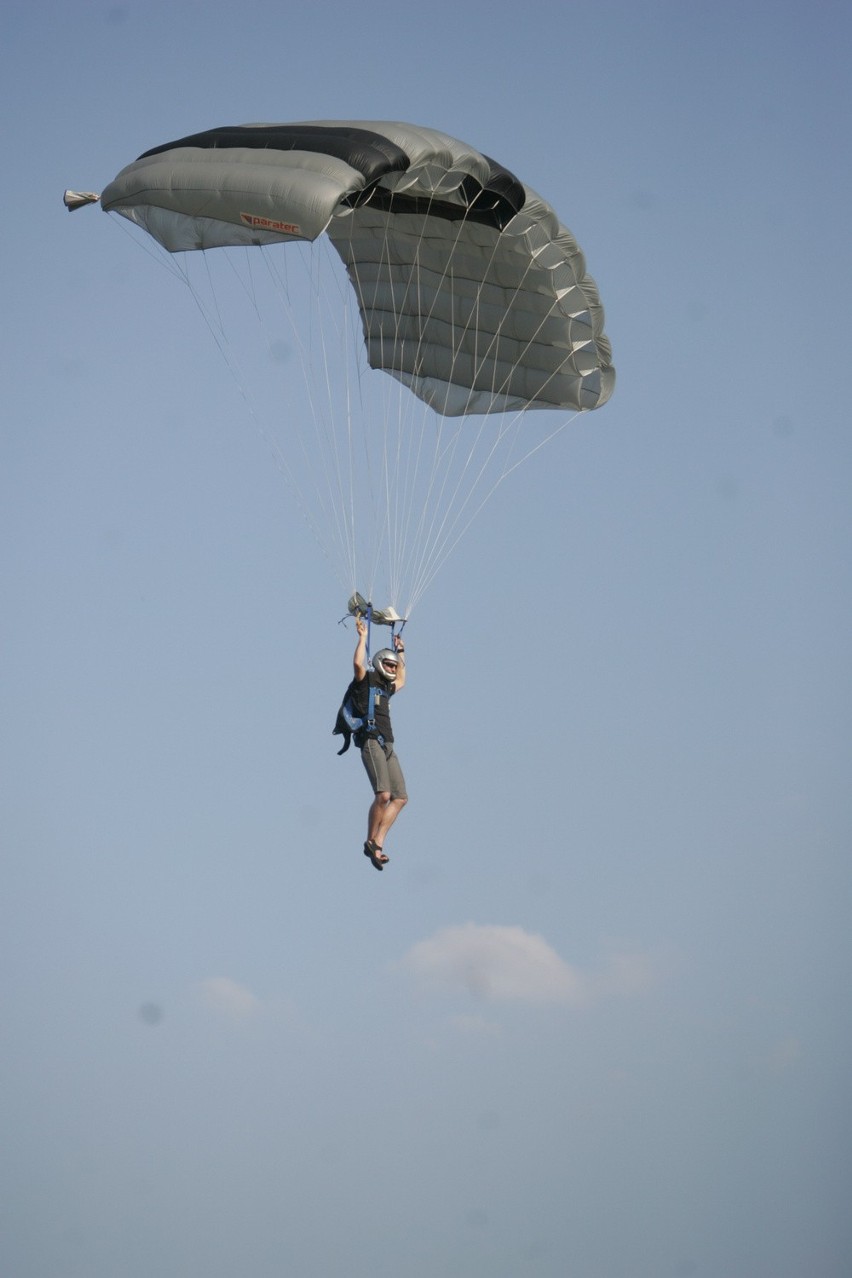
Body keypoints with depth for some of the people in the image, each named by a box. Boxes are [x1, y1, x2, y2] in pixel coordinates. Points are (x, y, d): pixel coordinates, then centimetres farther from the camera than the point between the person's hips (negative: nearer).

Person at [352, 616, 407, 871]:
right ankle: (371, 842, -11)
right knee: (383, 795, -22)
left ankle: (378, 843, -2)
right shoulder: (366, 681, 4)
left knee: (400, 798, -1)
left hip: (388, 747, 9)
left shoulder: (386, 688, 25)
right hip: (372, 743, -9)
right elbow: (357, 663, -15)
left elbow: (401, 681, 47)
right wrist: (362, 637, -6)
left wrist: (400, 652, 44)